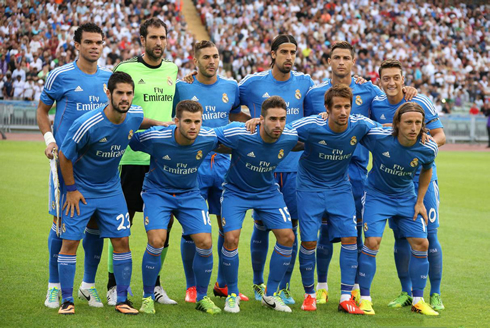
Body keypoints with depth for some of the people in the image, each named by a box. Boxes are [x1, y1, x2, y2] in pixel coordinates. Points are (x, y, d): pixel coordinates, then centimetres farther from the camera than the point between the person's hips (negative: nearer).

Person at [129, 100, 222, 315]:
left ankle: (202, 297, 14)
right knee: (156, 241, -21)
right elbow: (127, 142, -9)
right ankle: (148, 297, 1)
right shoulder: (155, 138, -26)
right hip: (157, 191, -3)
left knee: (205, 243, -10)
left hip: (190, 193, 3)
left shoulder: (209, 139, -17)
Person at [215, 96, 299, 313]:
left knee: (287, 237, -7)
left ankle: (270, 294, 11)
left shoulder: (290, 138, -19)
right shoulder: (239, 134, -31)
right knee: (231, 238, -18)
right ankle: (232, 295, 5)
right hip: (236, 191, -3)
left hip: (268, 191, 3)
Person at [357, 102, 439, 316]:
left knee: (421, 244, -2)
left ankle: (418, 300, 14)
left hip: (406, 197, 3)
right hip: (377, 194, -3)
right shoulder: (378, 137, -27)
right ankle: (364, 298, -1)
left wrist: (420, 201, 6)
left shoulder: (427, 149, -18)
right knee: (372, 242, -16)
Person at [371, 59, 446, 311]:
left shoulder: (420, 102, -8)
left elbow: (440, 136, -6)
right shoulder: (375, 105, 1)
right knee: (400, 236, 5)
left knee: (428, 235, -5)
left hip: (422, 175, -3)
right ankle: (406, 293, 16)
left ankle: (435, 294, 5)